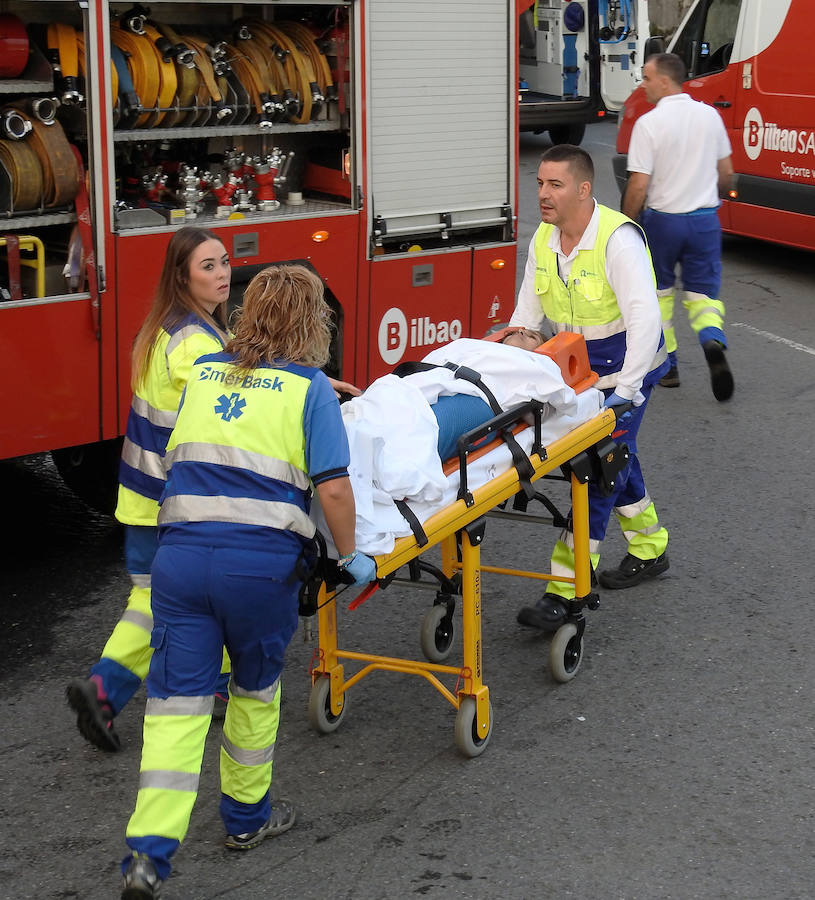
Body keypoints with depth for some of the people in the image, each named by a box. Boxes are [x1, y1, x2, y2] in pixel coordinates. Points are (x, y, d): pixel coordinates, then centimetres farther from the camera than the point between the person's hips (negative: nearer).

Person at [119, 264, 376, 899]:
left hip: (181, 553, 3)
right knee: (255, 689, 20)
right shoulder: (309, 387, 1)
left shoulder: (202, 373, 15)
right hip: (262, 561, -3)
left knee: (176, 699, 3)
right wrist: (350, 557, 6)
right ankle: (246, 816, 36)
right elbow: (333, 487, -8)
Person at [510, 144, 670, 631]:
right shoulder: (544, 240, -1)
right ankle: (650, 549, 38)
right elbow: (528, 313, 7)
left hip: (624, 369, -8)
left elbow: (644, 316, -31)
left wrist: (627, 388, -36)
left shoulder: (618, 238, -25)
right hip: (576, 369, 8)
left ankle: (566, 594, -12)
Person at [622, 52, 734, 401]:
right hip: (705, 219, 3)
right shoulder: (710, 115, 2)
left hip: (662, 219, -3)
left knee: (659, 291, 16)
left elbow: (639, 186, -15)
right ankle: (713, 341, -22)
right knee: (702, 292, 8)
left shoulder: (649, 123, -14)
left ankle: (666, 365, 20)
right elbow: (726, 173, 11)